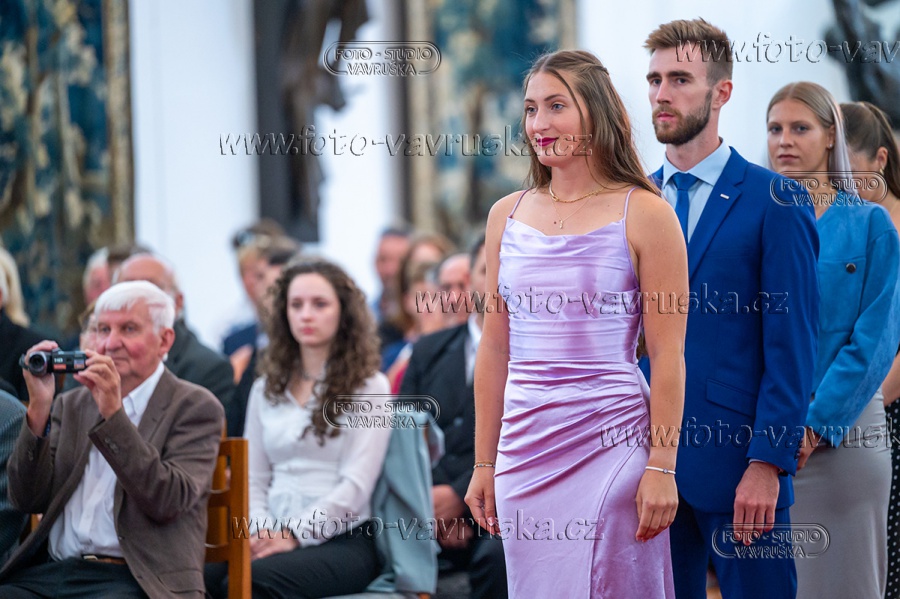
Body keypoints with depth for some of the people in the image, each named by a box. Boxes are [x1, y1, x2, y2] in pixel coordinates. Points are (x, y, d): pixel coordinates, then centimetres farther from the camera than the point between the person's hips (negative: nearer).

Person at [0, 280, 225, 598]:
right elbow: (28, 499, 9)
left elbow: (169, 502, -11)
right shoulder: (71, 405, 19)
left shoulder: (196, 407, 4)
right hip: (50, 572, 5)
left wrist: (113, 412, -14)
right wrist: (39, 407, -3)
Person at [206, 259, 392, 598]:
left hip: (343, 540, -4)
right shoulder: (266, 389, 20)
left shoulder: (368, 387, 5)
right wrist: (260, 530, -5)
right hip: (275, 534, 4)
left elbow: (357, 484, -5)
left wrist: (295, 534, -15)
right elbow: (254, 478, 16)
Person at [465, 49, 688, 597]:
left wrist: (662, 467, -11)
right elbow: (495, 350, 12)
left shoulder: (644, 214, -4)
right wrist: (484, 464, 10)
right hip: (524, 447, 4)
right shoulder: (508, 216, 9)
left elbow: (668, 355, -6)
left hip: (610, 445, -4)